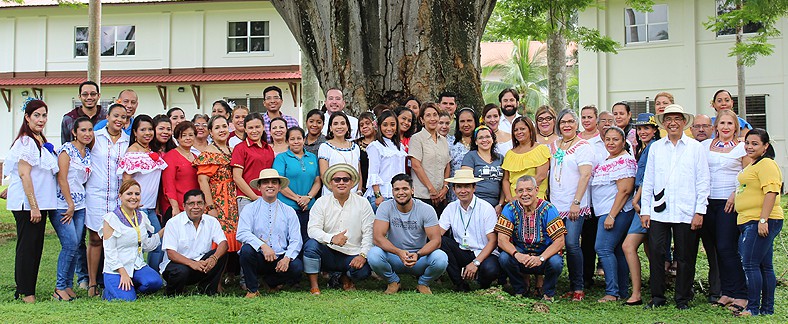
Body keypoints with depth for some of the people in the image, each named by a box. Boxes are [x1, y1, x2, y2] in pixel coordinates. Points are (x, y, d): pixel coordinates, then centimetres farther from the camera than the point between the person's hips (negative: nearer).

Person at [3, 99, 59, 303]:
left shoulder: (41, 141, 16)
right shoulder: (26, 141, -12)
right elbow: (24, 174, -18)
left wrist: (39, 206, 17)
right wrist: (33, 206, -21)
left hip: (39, 202, 9)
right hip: (26, 203, -9)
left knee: (35, 247, 11)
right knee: (28, 246, -3)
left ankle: (24, 291, 19)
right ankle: (26, 293, 3)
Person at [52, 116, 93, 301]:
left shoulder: (88, 153, 13)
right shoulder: (67, 150, -8)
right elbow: (62, 179, -12)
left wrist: (75, 206, 11)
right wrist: (70, 205, -11)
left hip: (79, 205, 7)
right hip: (62, 204, -7)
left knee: (75, 246, 5)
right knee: (70, 244, -12)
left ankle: (69, 286, 13)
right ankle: (60, 287, -2)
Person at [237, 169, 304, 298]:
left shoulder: (289, 212, 10)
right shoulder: (250, 209, 5)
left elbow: (296, 240, 2)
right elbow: (242, 234, -11)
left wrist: (287, 258, -18)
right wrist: (263, 246, -27)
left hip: (280, 259, 1)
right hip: (258, 257, -1)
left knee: (297, 267, -28)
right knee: (247, 249, -32)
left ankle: (272, 282, 7)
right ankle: (252, 290, -9)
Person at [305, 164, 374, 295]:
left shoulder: (362, 203, 4)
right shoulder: (321, 203, 3)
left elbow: (369, 233, -2)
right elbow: (313, 229, -10)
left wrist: (363, 255, -18)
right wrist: (331, 238, -29)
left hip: (352, 255, 0)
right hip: (328, 253, 0)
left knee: (364, 271, -29)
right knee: (311, 244, -29)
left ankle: (346, 278, 10)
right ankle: (313, 287, -14)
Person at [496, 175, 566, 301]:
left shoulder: (548, 209, -12)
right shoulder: (510, 209, -6)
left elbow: (559, 241, -18)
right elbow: (502, 239, -13)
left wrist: (541, 258, -33)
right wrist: (517, 255, -33)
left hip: (545, 255, -1)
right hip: (520, 255, 2)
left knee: (556, 262, -33)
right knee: (504, 258, -28)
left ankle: (548, 293, 0)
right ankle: (519, 291, 1)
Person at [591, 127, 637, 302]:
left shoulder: (625, 161, -13)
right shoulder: (608, 160, 17)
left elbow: (625, 191, -20)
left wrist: (611, 215, -22)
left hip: (617, 212, -10)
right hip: (607, 212, 10)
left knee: (603, 248, -13)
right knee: (617, 250, 10)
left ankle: (612, 292, -10)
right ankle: (623, 291, 15)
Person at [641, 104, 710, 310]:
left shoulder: (695, 147, 5)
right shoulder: (655, 148, 11)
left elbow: (702, 182, 3)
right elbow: (648, 181, 11)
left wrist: (700, 212, -4)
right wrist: (645, 210, 6)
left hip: (686, 213, -1)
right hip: (659, 211, 2)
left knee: (685, 257, 4)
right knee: (656, 253, -2)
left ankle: (682, 298, 16)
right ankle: (657, 297, 11)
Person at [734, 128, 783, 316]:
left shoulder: (766, 164, -12)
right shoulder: (752, 165, 21)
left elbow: (771, 192, -21)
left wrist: (763, 220, -24)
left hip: (761, 222, -10)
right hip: (749, 222, 10)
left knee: (750, 265, -11)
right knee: (765, 266, 11)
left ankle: (753, 308, -6)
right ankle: (767, 309, 15)